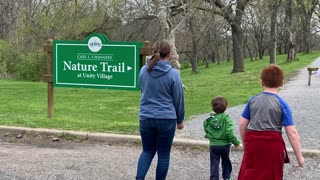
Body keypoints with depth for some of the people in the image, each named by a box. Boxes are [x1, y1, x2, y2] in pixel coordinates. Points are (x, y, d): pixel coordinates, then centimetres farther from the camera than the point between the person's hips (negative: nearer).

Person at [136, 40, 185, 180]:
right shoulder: (173, 74, -11)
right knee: (164, 154, 10)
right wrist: (180, 120, 9)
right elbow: (178, 99, -3)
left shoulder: (144, 71, 0)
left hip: (146, 118, 3)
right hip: (167, 119, -3)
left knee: (147, 150, 17)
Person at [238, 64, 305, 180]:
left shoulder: (252, 100, 3)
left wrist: (245, 144, 20)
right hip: (273, 144, -2)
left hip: (253, 142, 2)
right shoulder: (282, 105, -6)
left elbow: (242, 124, 5)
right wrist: (299, 156, -3)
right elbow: (292, 133, -9)